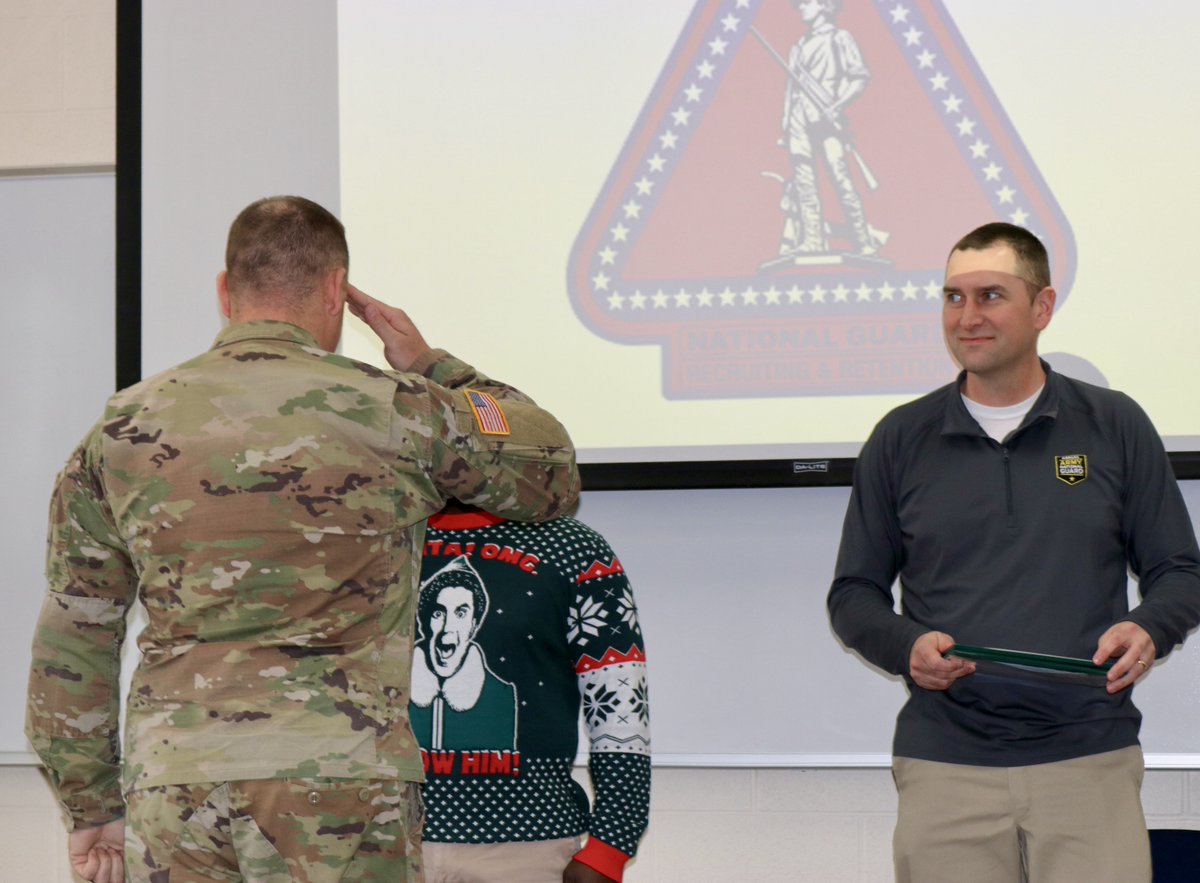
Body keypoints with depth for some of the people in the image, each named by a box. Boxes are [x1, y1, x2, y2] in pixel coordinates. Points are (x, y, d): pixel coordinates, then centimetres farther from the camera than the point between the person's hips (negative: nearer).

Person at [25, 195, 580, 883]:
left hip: (168, 784, 3)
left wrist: (91, 805, 19)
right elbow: (554, 474, 15)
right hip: (340, 781, -3)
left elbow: (72, 638, 12)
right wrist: (432, 367, 23)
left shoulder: (125, 428, 10)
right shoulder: (394, 410, 0)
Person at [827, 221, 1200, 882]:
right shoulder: (901, 440, 10)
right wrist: (908, 647, -8)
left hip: (1089, 759, 0)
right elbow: (853, 594, 12)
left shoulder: (1116, 427, 8)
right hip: (944, 765, 1)